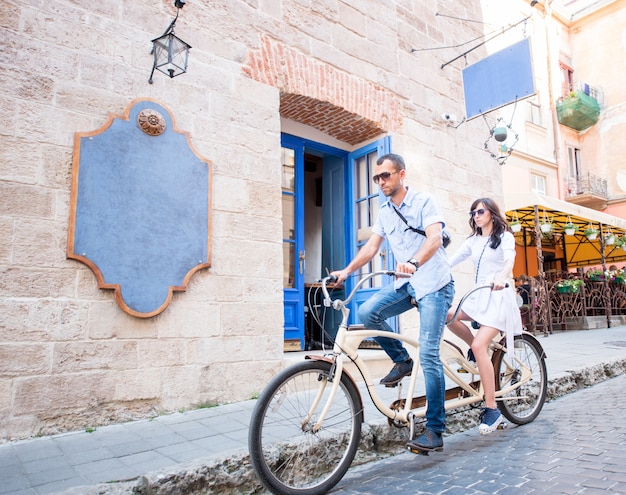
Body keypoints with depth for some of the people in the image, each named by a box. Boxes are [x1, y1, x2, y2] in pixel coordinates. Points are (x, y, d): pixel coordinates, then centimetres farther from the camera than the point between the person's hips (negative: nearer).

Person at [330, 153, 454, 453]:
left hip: (434, 285, -6)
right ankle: (402, 360, 7)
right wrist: (346, 271, -10)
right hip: (406, 284, 6)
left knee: (428, 354, -10)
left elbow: (434, 238, -25)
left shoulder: (424, 202, -9)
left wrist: (414, 263, -44)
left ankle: (435, 430, 2)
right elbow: (371, 246, 5)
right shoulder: (384, 211, 10)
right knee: (367, 312, -18)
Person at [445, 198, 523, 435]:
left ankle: (492, 409, -12)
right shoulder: (473, 241, 15)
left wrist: (502, 277, -44)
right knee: (447, 315, -20)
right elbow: (451, 260, 3)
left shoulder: (504, 236, -1)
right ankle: (475, 348, 7)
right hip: (479, 295, 6)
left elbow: (510, 259, -22)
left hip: (499, 296, -6)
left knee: (479, 345, -21)